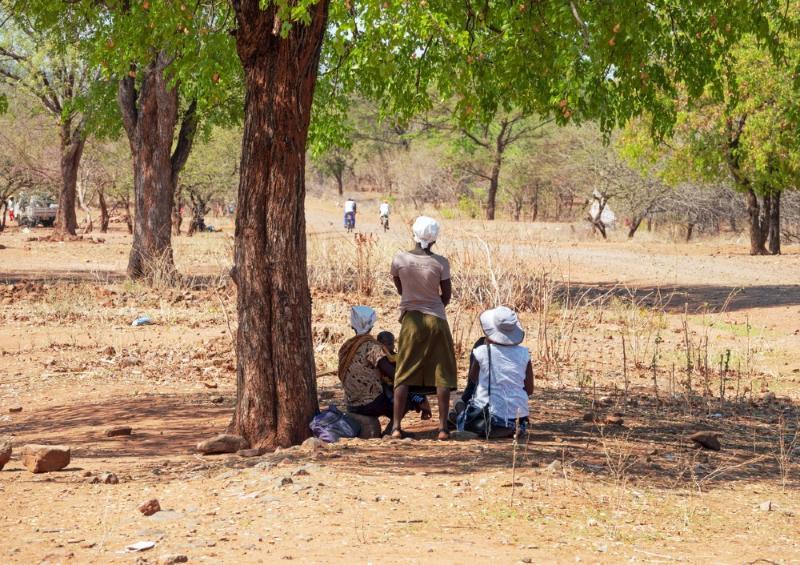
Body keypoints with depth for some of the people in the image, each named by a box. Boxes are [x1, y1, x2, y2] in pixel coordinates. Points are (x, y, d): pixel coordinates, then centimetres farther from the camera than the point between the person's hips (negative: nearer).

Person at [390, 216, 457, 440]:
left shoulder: (399, 259, -6)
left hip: (411, 320, 1)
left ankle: (397, 426, -2)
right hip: (436, 320, -1)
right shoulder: (440, 263, -8)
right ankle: (443, 427, 1)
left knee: (403, 374, 5)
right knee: (442, 374, 5)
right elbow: (446, 295, 0)